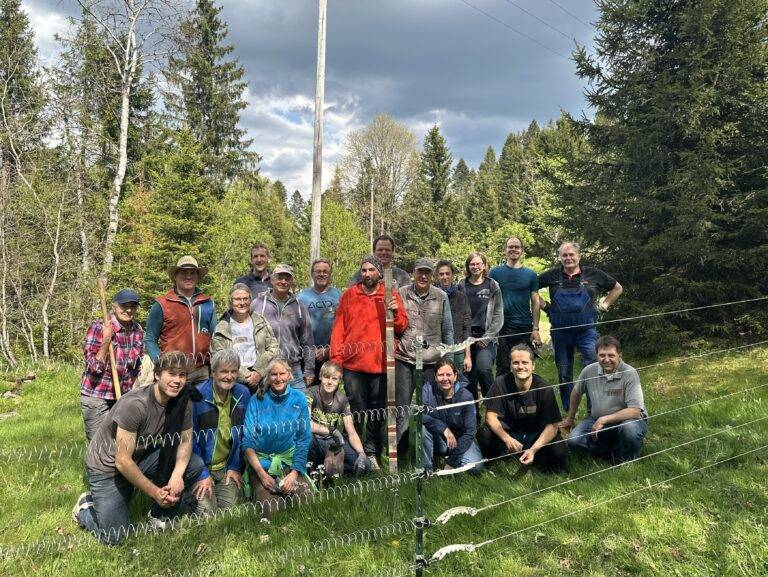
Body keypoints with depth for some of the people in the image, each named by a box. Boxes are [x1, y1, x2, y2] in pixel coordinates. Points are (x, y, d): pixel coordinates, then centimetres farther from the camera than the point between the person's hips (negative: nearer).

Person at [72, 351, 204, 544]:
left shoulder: (182, 401, -12)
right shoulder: (134, 405, -31)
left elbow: (185, 441, -4)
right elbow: (123, 461, -28)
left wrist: (178, 474, -22)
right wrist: (155, 492, -25)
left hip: (142, 457, 6)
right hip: (107, 466, -6)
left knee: (194, 465, -15)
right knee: (114, 537, -10)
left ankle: (161, 515, 7)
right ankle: (86, 507, 22)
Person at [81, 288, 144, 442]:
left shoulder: (138, 331, 3)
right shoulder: (98, 327, -11)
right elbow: (95, 367, -14)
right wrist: (106, 340, -23)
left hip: (124, 397, 5)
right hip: (96, 398, -4)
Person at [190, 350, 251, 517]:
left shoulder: (243, 394, -3)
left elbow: (242, 435, 5)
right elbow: (191, 439, -11)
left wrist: (235, 467, 2)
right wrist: (202, 475, -10)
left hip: (227, 467, 3)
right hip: (201, 466, -3)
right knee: (207, 512, -14)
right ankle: (193, 494, 17)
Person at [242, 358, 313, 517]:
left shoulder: (299, 399, 3)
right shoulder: (257, 400, -1)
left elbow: (304, 439, 1)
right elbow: (247, 440, -4)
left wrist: (294, 473, -10)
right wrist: (261, 473, -14)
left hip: (290, 462, 2)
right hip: (261, 463, -1)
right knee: (269, 509, -23)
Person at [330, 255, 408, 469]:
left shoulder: (391, 295, 6)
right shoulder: (349, 295, 6)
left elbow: (402, 326, 4)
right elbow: (338, 328, 5)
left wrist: (395, 311, -15)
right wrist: (336, 358, -1)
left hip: (380, 363, 0)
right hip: (353, 364, 0)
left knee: (378, 412, 9)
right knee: (355, 411, 8)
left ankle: (372, 453, 23)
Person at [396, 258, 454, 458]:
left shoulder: (441, 297, 4)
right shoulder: (401, 294, 2)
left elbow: (447, 329, 9)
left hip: (431, 359, 1)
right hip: (404, 358, 0)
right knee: (402, 404, 2)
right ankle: (400, 447, 14)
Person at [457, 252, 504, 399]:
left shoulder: (492, 286, 4)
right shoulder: (462, 286, 8)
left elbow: (498, 315, 2)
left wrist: (487, 337, -6)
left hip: (486, 338, -2)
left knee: (484, 369, -24)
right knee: (469, 376, 4)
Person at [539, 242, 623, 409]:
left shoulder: (593, 274, 3)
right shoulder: (552, 275, 2)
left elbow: (617, 288, 17)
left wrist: (604, 304, 8)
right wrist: (544, 305, 5)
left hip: (587, 331, -1)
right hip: (560, 331, 1)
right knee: (564, 373, 8)